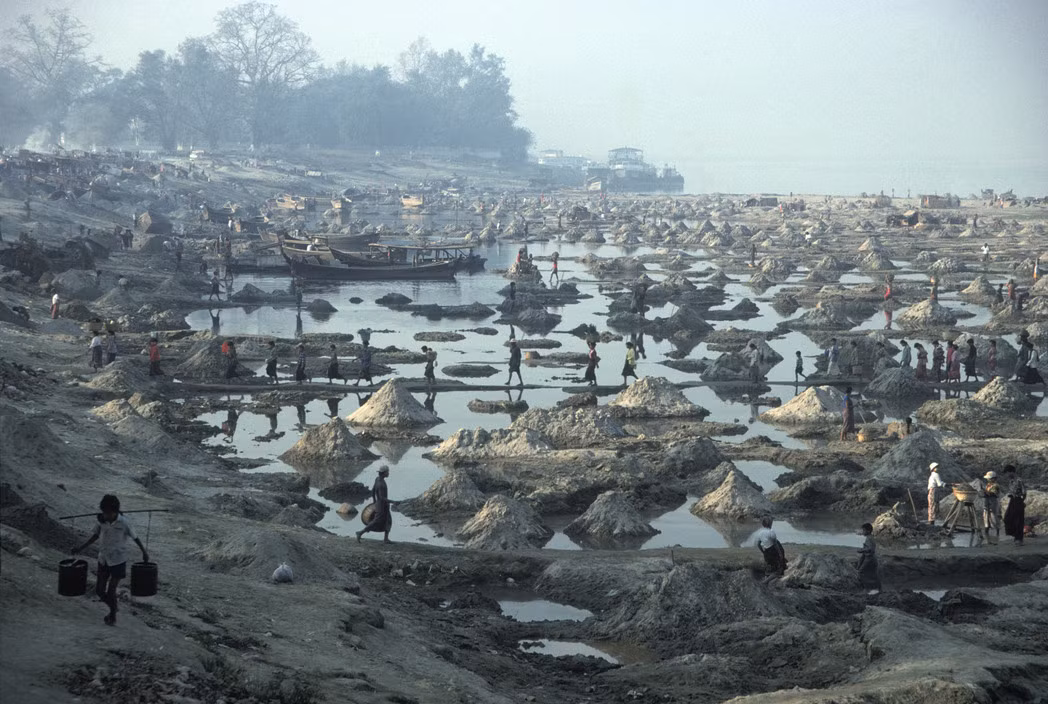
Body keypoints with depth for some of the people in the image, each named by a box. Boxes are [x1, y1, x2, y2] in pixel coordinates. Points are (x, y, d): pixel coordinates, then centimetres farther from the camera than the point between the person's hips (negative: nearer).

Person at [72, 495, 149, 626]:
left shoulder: (123, 523, -19)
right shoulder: (101, 521, -8)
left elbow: (135, 538, -6)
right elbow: (95, 535, 7)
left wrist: (144, 552, 4)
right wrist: (81, 549, 4)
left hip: (118, 560, -5)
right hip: (103, 560, 5)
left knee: (111, 590, -1)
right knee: (99, 590, 8)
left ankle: (113, 617, 20)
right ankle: (113, 608, 35)